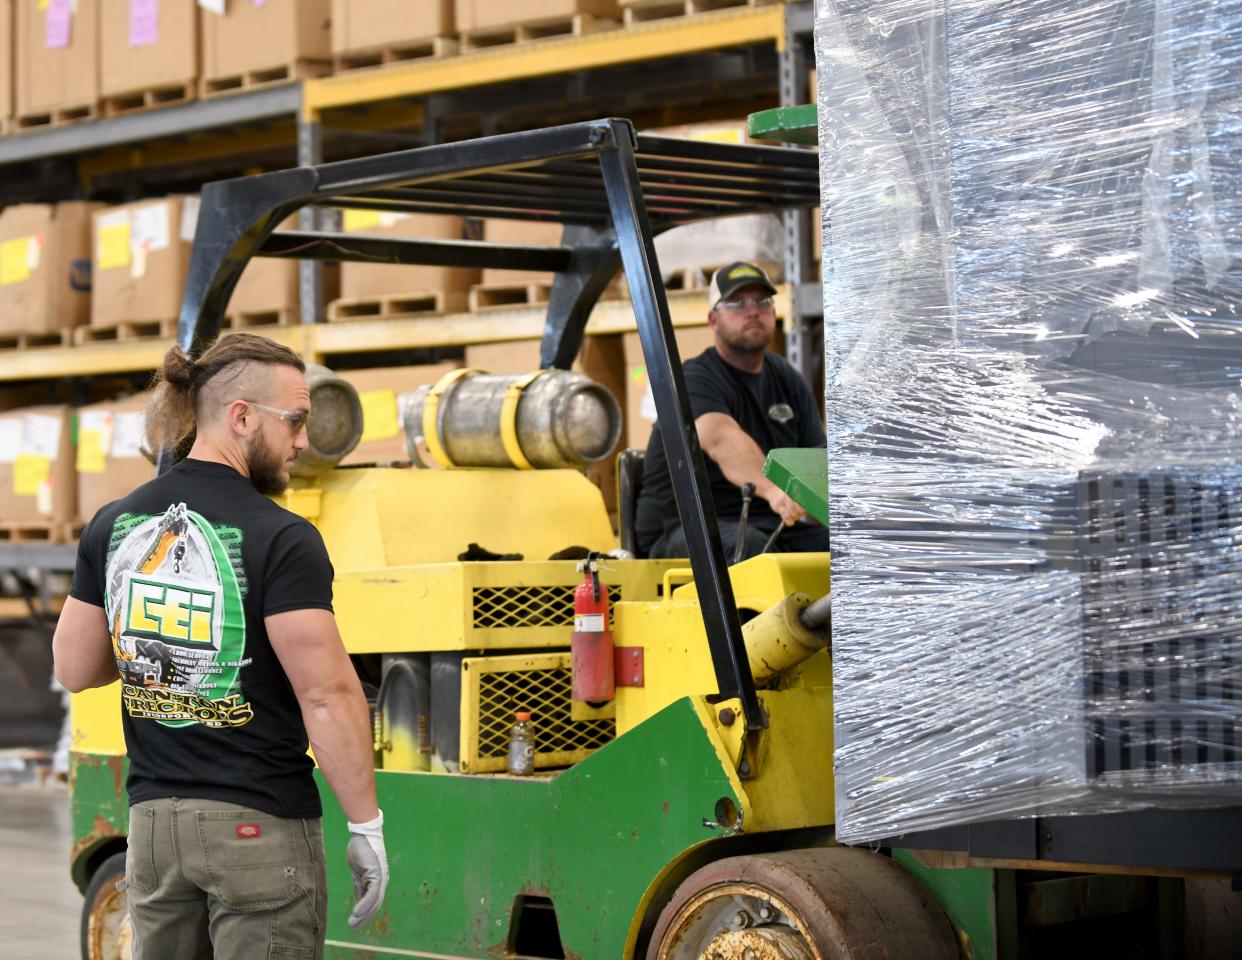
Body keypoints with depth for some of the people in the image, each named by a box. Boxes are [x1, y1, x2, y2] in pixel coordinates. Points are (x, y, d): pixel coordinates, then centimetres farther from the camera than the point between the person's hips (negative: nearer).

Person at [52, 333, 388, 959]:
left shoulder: (114, 526, 4)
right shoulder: (281, 540, -14)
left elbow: (74, 668, 9)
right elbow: (327, 695, -18)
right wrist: (365, 825, -11)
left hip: (153, 820, 6)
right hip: (260, 825, -6)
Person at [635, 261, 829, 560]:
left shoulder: (788, 380, 16)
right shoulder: (694, 381, -9)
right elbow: (721, 440, -30)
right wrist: (772, 488, -50)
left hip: (776, 525, 6)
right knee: (752, 547, -37)